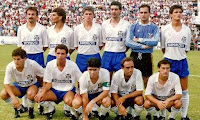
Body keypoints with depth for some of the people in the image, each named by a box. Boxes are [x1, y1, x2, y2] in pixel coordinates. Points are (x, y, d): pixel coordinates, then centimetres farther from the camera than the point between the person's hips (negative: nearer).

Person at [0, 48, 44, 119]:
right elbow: (6, 84, -22)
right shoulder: (10, 67, -24)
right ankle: (18, 108, 4)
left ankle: (31, 110, -2)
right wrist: (13, 97, -35)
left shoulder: (32, 64, -29)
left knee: (31, 94, -38)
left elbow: (43, 75, -14)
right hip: (18, 86, 3)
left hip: (32, 85, -2)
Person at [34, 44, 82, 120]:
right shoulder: (50, 65, -7)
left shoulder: (72, 65, -11)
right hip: (54, 90, 3)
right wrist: (43, 92, -20)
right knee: (37, 97, -20)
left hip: (68, 90, -3)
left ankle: (74, 113, 0)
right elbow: (48, 83, -2)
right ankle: (51, 109, 12)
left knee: (68, 101, -37)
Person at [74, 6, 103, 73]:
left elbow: (101, 44, 7)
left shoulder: (98, 27, 2)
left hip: (95, 57, -1)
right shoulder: (77, 28, 3)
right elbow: (75, 45, 9)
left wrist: (94, 50, 4)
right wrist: (83, 50, 6)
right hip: (81, 57, 1)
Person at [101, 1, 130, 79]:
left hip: (120, 55, -2)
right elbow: (104, 40, 14)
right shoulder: (105, 24, 6)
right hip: (107, 55, 2)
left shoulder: (126, 24, -1)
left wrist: (123, 50, 0)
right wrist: (107, 50, 9)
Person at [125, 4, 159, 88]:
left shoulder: (154, 28, 5)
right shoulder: (133, 27, 6)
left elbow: (155, 41, -14)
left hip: (147, 57, 0)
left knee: (147, 81, 6)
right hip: (134, 56, 1)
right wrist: (144, 46, -11)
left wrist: (139, 39, -9)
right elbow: (128, 42, -7)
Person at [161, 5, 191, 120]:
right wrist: (171, 55, 5)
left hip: (181, 62, 1)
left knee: (184, 90, 6)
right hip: (168, 61, -1)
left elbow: (186, 49, 9)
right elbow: (163, 47, 6)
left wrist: (179, 54, 4)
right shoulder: (165, 29, 0)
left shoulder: (187, 30, 3)